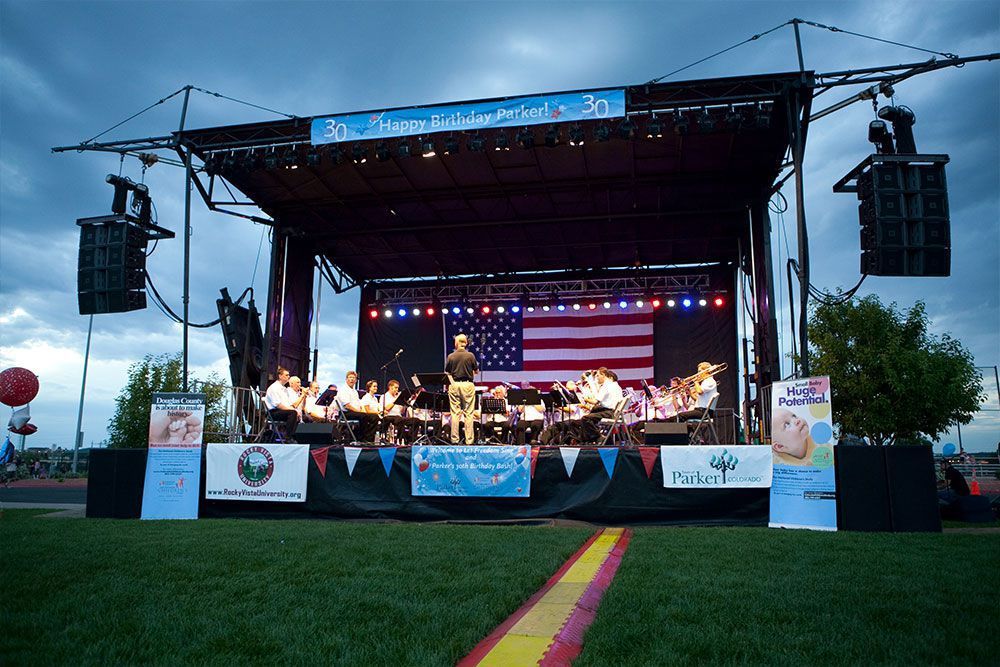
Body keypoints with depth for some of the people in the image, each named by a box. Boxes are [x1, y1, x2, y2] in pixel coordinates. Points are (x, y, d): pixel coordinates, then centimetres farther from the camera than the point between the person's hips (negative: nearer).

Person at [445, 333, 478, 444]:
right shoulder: (470, 356, -5)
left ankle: (454, 439, 8)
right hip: (468, 385, -1)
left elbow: (446, 373, 4)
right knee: (468, 413, 3)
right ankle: (469, 440, 2)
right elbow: (476, 371, 5)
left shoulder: (450, 357, -2)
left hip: (454, 385, 1)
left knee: (455, 413, 6)